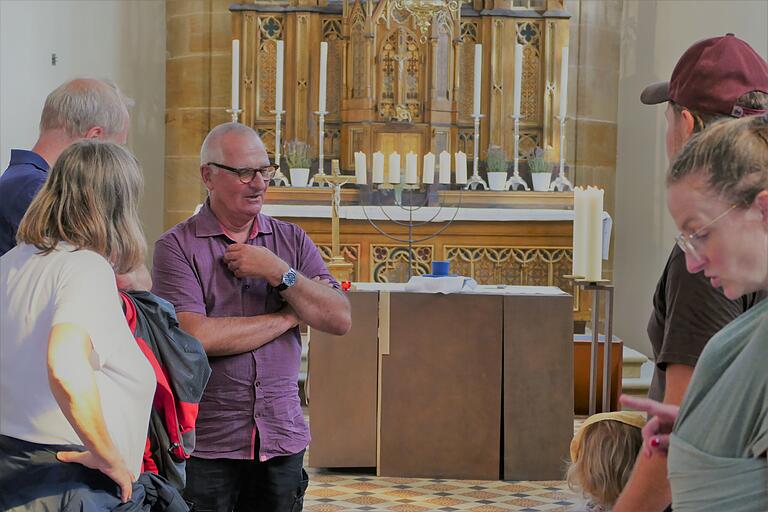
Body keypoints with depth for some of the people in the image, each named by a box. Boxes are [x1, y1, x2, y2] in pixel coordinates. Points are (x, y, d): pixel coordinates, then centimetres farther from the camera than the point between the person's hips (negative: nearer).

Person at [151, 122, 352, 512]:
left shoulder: (292, 241, 9)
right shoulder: (177, 246, -5)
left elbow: (340, 319, 1)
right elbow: (196, 337, -18)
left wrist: (279, 273, -12)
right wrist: (290, 316, -8)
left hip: (282, 439, 4)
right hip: (206, 446, -4)